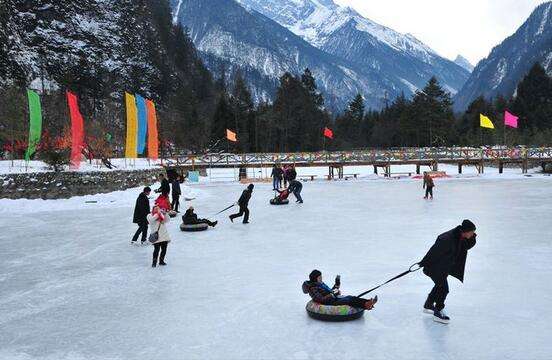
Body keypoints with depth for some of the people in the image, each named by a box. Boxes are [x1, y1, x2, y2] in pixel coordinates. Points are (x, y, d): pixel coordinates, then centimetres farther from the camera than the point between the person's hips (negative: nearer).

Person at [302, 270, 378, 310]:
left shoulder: (321, 284, 21)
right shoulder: (313, 288, -8)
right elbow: (319, 300, -20)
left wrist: (336, 286, 13)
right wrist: (332, 294, -20)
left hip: (335, 299, 9)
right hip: (330, 302, -9)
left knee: (352, 298, -15)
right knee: (349, 300, -28)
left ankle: (367, 302, -31)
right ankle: (365, 305, -44)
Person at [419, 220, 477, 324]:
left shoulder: (460, 236, -9)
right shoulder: (448, 239, -34)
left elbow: (468, 246, 6)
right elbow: (434, 252, -29)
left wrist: (472, 238, -16)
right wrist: (424, 263, -21)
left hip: (445, 267, 10)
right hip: (435, 267, -10)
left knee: (440, 285, 24)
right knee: (444, 289, -6)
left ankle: (428, 305, 43)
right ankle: (437, 313, 12)